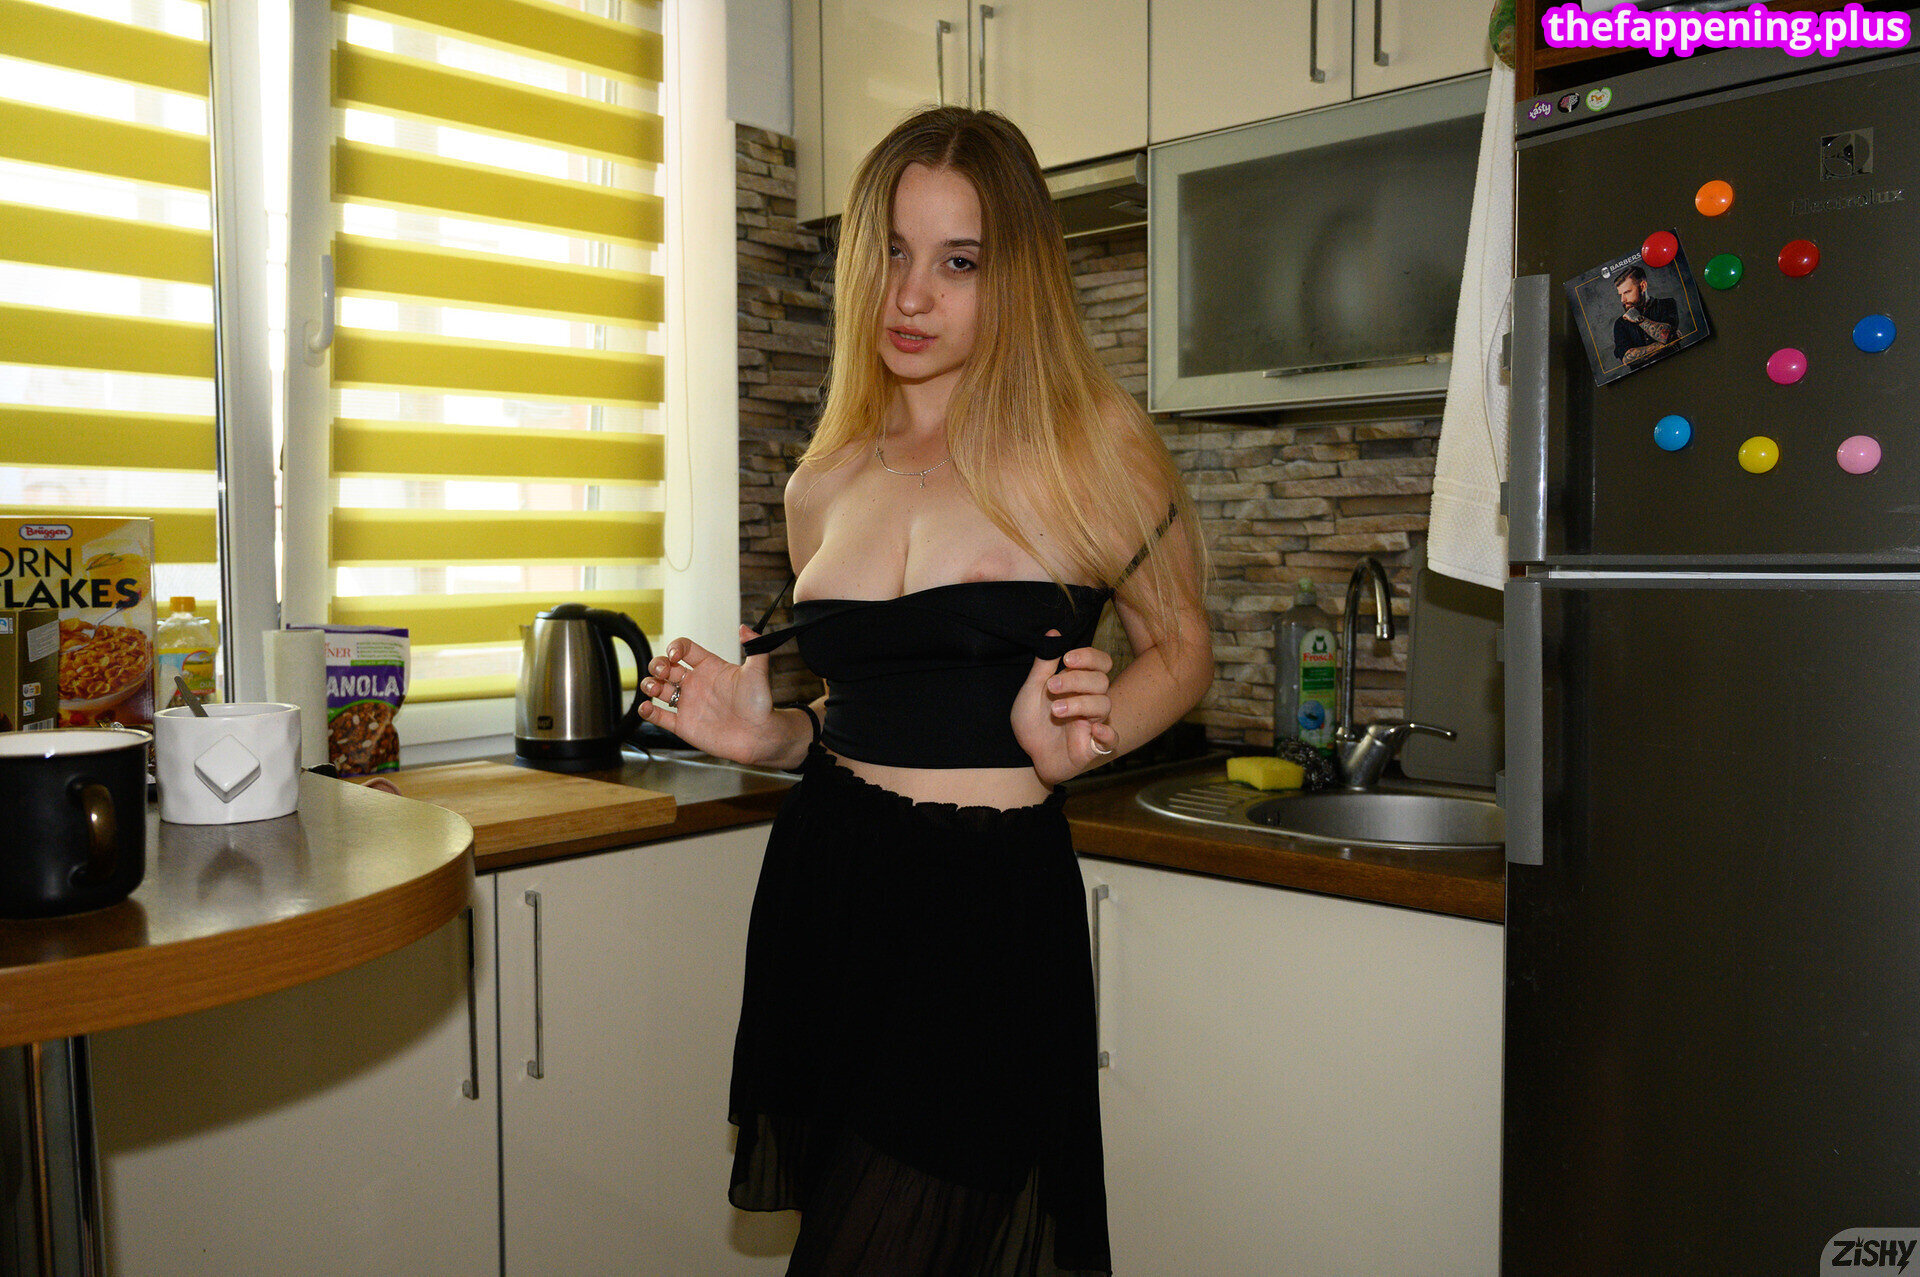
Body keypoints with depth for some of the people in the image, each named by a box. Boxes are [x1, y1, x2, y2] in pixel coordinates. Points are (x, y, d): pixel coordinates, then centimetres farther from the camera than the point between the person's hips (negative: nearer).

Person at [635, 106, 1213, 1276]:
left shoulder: (1087, 447, -5)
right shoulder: (826, 488, 8)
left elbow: (1182, 649, 7)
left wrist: (1080, 739, -12)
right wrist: (766, 735, -1)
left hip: (994, 905, -4)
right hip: (826, 889, 5)